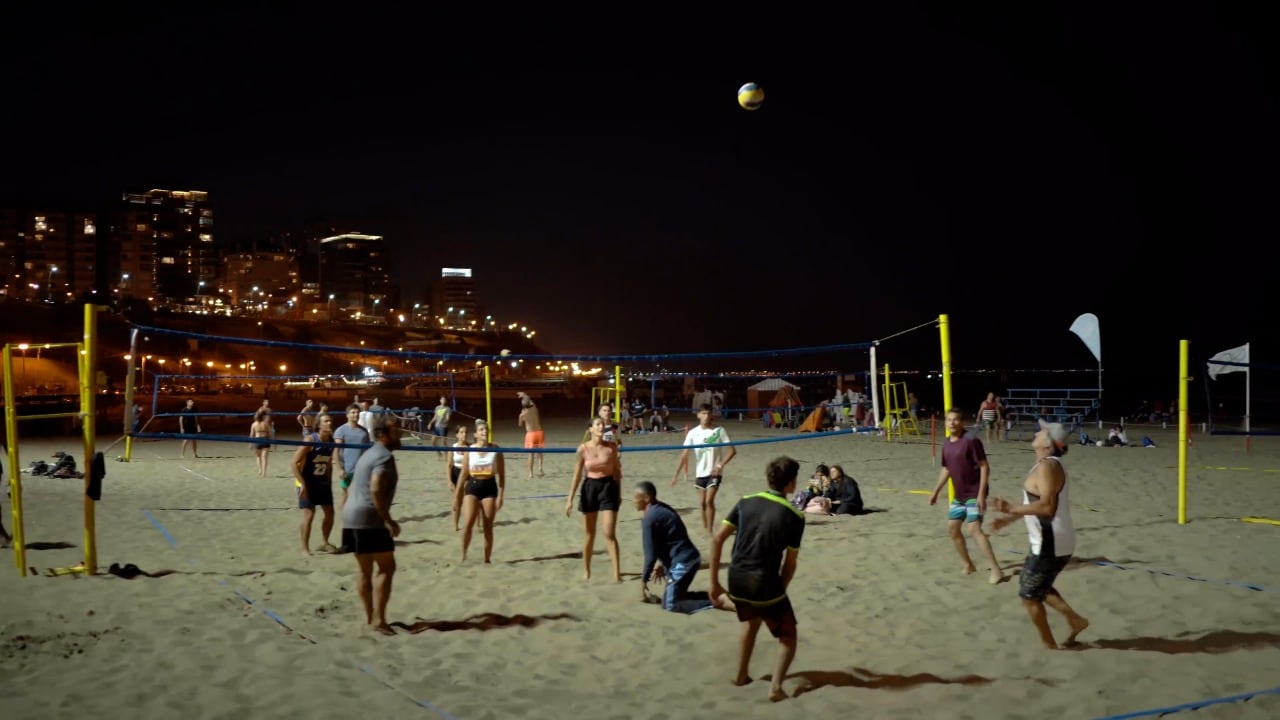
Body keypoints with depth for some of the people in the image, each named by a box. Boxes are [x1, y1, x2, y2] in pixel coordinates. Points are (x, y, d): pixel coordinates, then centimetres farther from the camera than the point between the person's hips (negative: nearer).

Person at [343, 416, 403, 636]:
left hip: (354, 516, 10)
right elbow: (376, 489, -25)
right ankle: (378, 619, -9)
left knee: (364, 569, 12)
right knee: (387, 567, -6)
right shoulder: (384, 456, -12)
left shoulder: (370, 453, 20)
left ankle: (369, 618, 17)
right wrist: (388, 520, -21)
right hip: (369, 519, -10)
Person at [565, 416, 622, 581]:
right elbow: (577, 475, 0)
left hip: (608, 487, -1)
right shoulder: (583, 449, -6)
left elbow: (617, 471, 7)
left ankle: (617, 573, -5)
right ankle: (586, 570, 27)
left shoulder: (611, 447, -5)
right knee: (589, 533, 12)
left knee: (610, 533, -7)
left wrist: (619, 494, 10)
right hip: (590, 487, 1)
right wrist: (570, 499, -1)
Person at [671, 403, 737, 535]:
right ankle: (704, 529, 25)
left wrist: (720, 465, -19)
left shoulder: (719, 431, -10)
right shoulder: (693, 433, -6)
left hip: (714, 472, -3)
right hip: (700, 472, 3)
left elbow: (732, 450, -8)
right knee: (702, 503, 9)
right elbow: (684, 454, -5)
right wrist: (676, 474, -9)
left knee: (709, 501, -14)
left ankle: (710, 531, -5)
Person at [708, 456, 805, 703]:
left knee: (751, 622, 33)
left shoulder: (746, 502, 4)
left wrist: (714, 581, 4)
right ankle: (776, 686, 1)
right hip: (765, 582, -5)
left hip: (737, 579, 5)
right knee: (788, 636, 16)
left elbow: (717, 539, 0)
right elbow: (790, 564, -3)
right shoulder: (795, 516, -6)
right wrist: (779, 592, 13)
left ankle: (741, 675, 42)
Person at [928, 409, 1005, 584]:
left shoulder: (971, 441, -17)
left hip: (974, 494, -9)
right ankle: (968, 565, 27)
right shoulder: (946, 444, 7)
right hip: (959, 495, 9)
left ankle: (996, 570, -15)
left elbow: (984, 467, -18)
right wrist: (935, 492, 20)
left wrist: (981, 494, -23)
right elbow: (946, 469, 19)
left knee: (974, 530, -17)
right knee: (952, 528, 12)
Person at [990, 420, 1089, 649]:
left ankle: (1049, 645, 15)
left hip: (1051, 545, -10)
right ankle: (1075, 620, 24)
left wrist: (1011, 509, -28)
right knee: (1039, 588, 26)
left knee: (1029, 595, 4)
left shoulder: (1047, 466, -21)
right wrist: (1008, 518, 17)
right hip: (1055, 542, 10)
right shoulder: (1048, 465, 12)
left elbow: (1047, 506, -32)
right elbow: (1037, 502, 21)